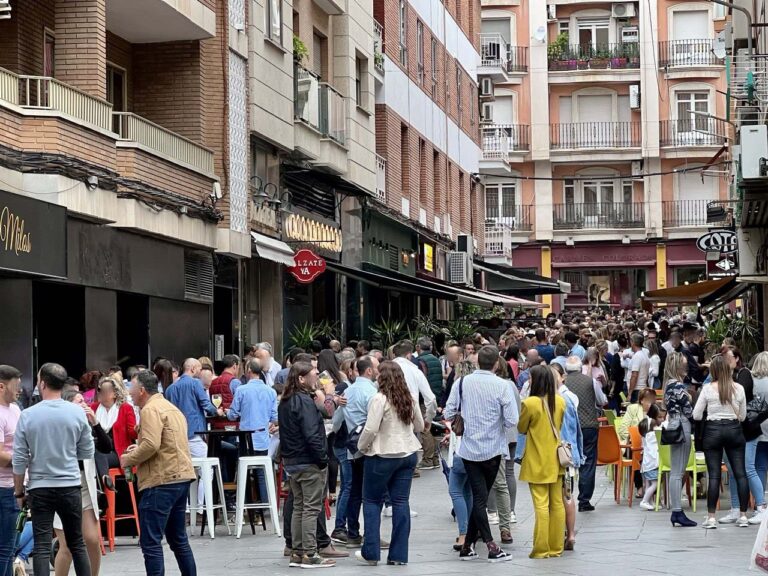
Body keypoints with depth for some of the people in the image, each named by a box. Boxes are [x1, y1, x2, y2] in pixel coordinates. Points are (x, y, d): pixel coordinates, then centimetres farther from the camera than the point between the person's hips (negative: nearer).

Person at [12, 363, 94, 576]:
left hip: (40, 489, -1)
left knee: (42, 547, -1)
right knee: (77, 544, 13)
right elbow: (87, 452, 3)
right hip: (70, 486, 1)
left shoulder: (28, 415, -7)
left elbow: (19, 459, -2)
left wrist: (19, 492, 9)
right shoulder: (77, 413, -4)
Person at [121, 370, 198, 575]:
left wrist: (129, 459, -8)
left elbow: (151, 445, -22)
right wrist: (140, 448, 17)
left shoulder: (151, 409, -11)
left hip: (162, 481, -10)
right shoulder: (172, 408, 20)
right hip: (181, 477, 10)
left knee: (150, 542, -8)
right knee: (178, 539, 17)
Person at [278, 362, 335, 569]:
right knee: (311, 509, -4)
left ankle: (296, 552, 16)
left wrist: (287, 457, 18)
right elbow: (312, 435, -22)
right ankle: (309, 555, -3)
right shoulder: (305, 401, -16)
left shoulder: (285, 402, 12)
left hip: (292, 462, 9)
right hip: (309, 463, -9)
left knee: (298, 507, 14)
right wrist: (322, 458, -15)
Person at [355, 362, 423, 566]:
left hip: (383, 455, -5)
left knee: (372, 501, 8)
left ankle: (371, 552, 7)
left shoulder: (379, 399, -15)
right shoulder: (410, 399, 4)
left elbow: (371, 429, -18)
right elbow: (420, 426, 15)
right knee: (401, 502, 6)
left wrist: (362, 447, -1)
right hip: (408, 453, 5)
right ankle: (399, 555, 6)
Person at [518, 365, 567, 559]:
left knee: (541, 505, -3)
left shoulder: (530, 403, -17)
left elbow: (521, 428, -3)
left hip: (537, 462, -5)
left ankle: (541, 549, -1)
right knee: (557, 503, 9)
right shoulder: (560, 401, 0)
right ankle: (556, 547, 14)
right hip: (555, 460, 5)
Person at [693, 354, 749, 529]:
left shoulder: (707, 389, -7)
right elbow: (743, 416, 6)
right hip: (734, 430, 1)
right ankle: (743, 516, 6)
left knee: (714, 475, 0)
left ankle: (711, 517, -2)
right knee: (740, 473, 6)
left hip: (713, 430, -1)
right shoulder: (738, 388, -2)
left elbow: (696, 415, -2)